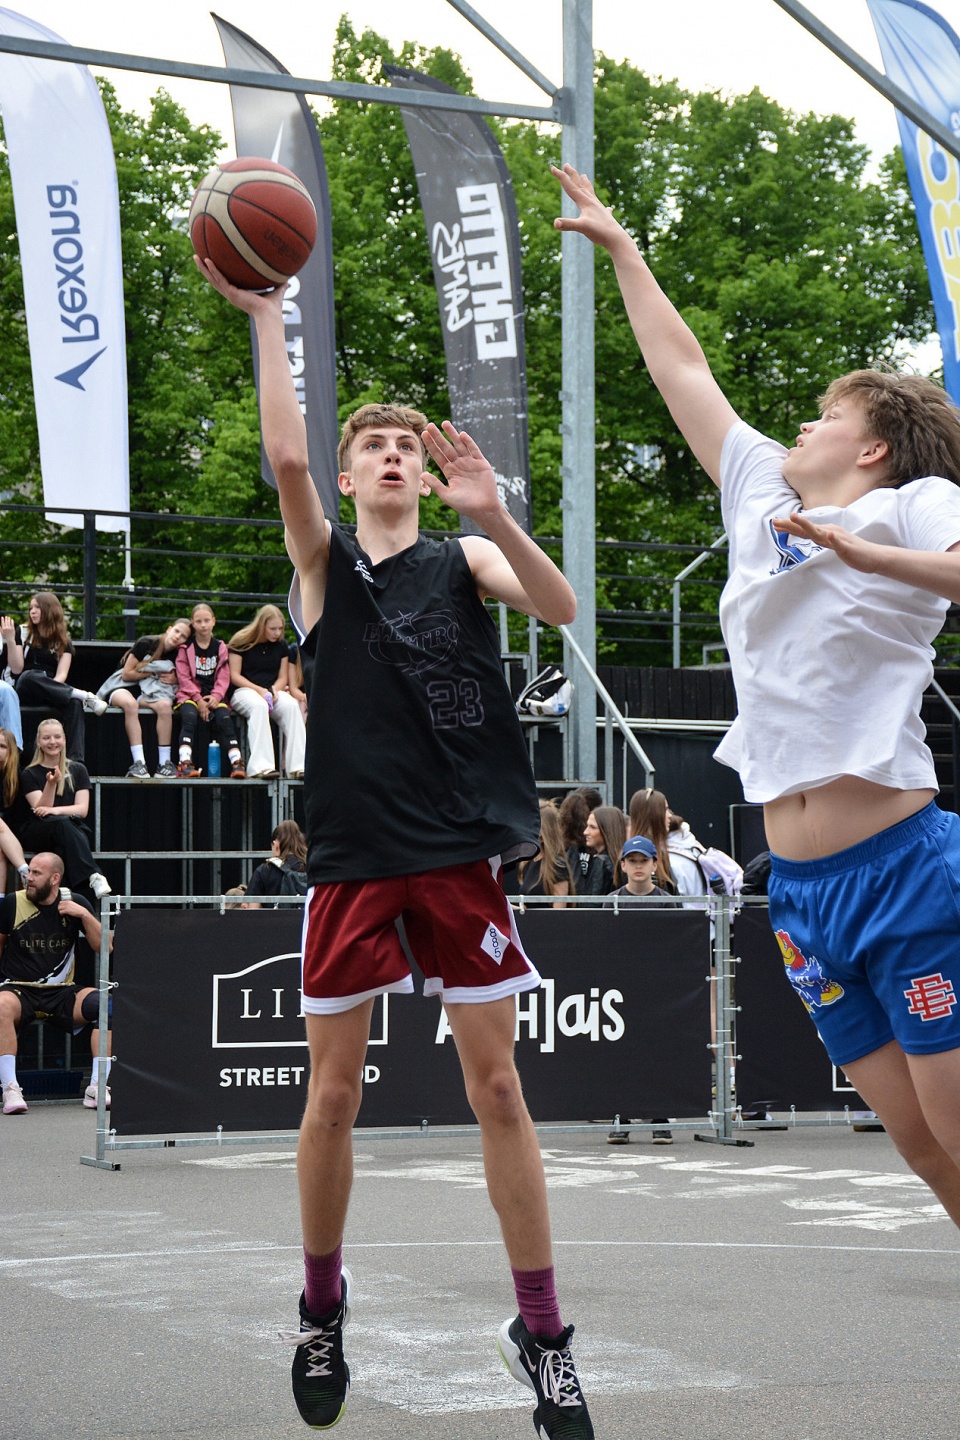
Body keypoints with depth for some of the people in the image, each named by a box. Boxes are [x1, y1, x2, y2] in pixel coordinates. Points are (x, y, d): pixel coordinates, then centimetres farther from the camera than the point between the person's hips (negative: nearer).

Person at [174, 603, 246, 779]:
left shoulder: (220, 647, 12)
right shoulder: (185, 647, 5)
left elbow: (224, 677, 6)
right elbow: (184, 677, -3)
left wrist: (216, 696, -13)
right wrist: (198, 700, -15)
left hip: (214, 696, 2)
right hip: (190, 695, -2)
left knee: (224, 718, -27)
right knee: (190, 717, -33)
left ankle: (237, 763, -31)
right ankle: (185, 764, -41)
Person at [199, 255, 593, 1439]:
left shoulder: (465, 558, 7)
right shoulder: (324, 558, 7)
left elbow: (558, 606, -12)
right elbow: (285, 458, -12)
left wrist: (492, 511, -28)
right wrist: (267, 317, -14)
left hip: (461, 849, 0)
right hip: (353, 854, 0)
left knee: (496, 1084, 0)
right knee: (333, 1093, 5)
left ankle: (541, 1331, 6)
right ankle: (322, 1308, 24)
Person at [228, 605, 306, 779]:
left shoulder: (281, 645, 12)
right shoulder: (242, 642, -2)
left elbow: (283, 677, 13)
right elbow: (235, 676, -5)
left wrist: (274, 690, -10)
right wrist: (260, 690, -16)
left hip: (273, 691, 4)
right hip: (244, 691, -4)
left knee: (292, 705, -29)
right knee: (259, 706, -39)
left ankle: (298, 766, -37)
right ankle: (261, 766, -50)